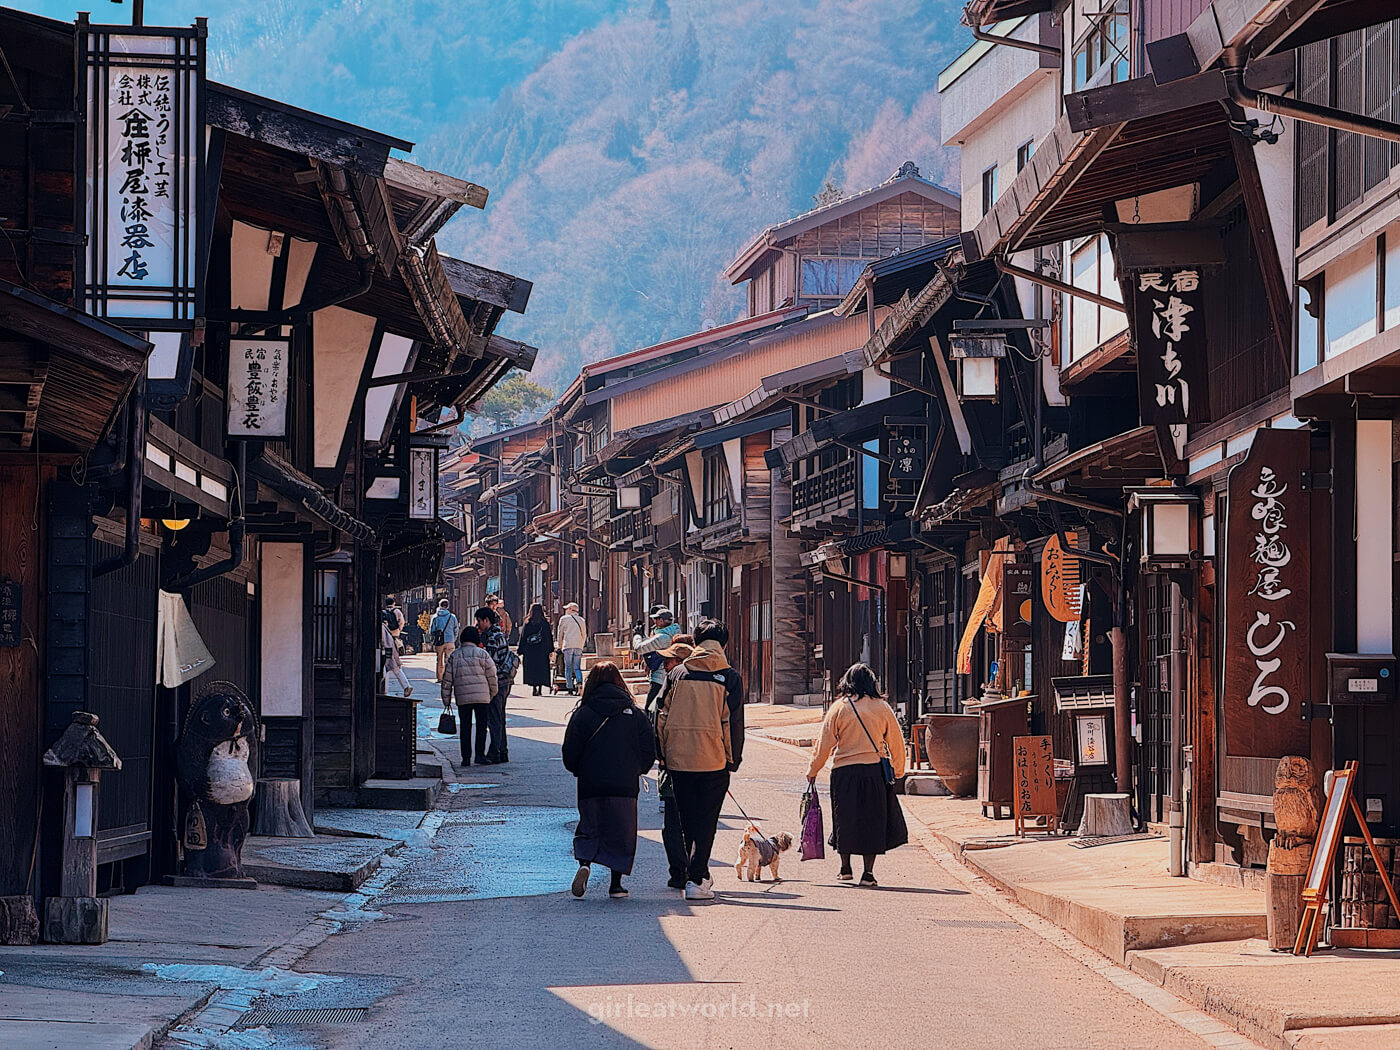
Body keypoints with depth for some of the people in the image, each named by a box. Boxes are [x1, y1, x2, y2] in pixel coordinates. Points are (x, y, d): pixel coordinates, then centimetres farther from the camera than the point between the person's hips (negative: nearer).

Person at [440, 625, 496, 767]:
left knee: (465, 727, 7)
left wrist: (446, 700, 11)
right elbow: (492, 676, -1)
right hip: (482, 696, -2)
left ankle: (466, 757, 6)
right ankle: (480, 754, -5)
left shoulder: (454, 655, 7)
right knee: (481, 725, 4)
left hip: (462, 698, 2)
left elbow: (447, 679, 6)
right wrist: (493, 694, 11)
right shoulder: (482, 654, 0)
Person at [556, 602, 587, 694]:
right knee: (577, 667, 4)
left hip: (568, 646, -3)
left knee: (568, 667, 0)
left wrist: (560, 646, 19)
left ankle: (569, 687, -5)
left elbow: (560, 634, 9)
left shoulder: (564, 619, 6)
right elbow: (584, 635, 21)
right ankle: (579, 683, -18)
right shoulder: (581, 620, 17)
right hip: (579, 647, 3)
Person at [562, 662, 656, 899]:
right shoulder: (636, 714, 2)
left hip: (591, 785, 0)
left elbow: (570, 755, -2)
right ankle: (616, 884, 8)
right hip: (625, 786, 0)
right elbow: (649, 752, 2)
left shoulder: (582, 714, -1)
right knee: (621, 833, 11)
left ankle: (584, 862, -17)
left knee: (588, 830, 10)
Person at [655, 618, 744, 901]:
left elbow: (663, 717, 5)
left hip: (678, 758, 3)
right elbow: (733, 722, -5)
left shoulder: (678, 673, 5)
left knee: (687, 821, 15)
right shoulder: (729, 677, -3)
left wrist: (664, 755, 11)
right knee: (706, 821, 3)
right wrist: (733, 759, 4)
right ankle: (695, 880, -5)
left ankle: (699, 875, 26)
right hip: (713, 761, -3)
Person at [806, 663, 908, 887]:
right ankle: (868, 872, 2)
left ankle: (845, 868, 21)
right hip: (875, 770, 0)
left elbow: (825, 743, 0)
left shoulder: (839, 707, -1)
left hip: (844, 771, 0)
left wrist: (813, 770, 10)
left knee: (845, 818, 13)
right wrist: (898, 771, 20)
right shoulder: (882, 708, 2)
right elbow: (896, 741, 8)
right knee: (872, 820, 5)